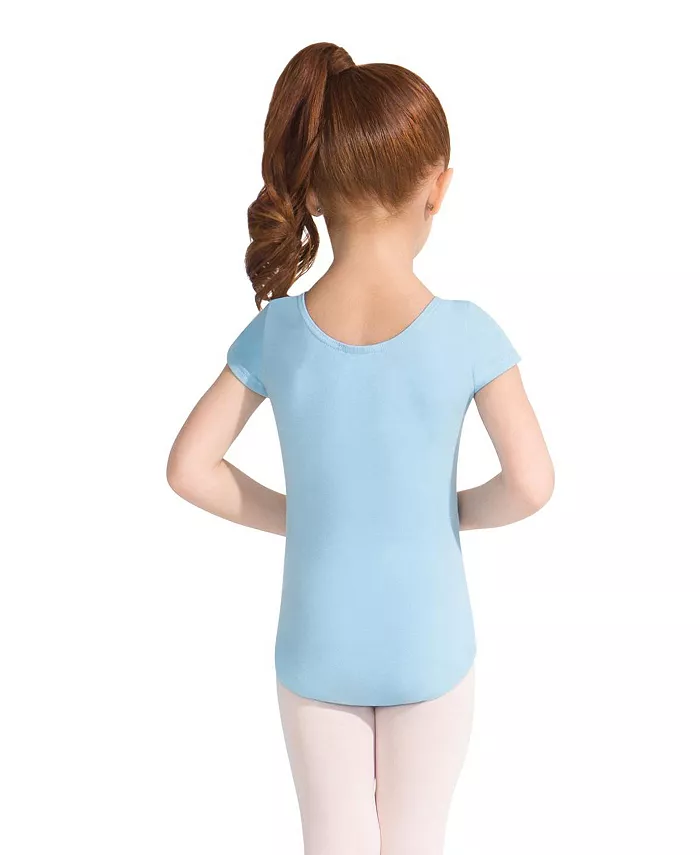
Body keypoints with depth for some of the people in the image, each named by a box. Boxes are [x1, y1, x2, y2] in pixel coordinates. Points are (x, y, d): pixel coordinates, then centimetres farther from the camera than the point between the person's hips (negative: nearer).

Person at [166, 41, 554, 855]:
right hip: (428, 651, -1)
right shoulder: (465, 332, -19)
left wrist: (291, 516, 2)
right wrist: (458, 511, 2)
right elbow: (531, 483, -17)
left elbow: (189, 468, -10)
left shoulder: (275, 333, -14)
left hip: (316, 650, 1)